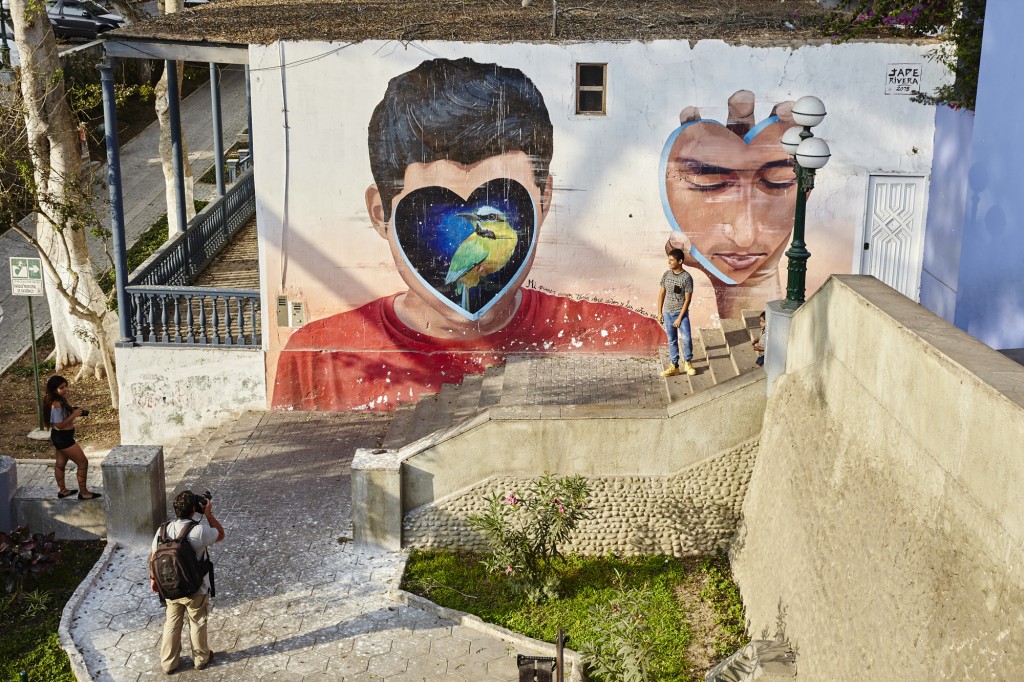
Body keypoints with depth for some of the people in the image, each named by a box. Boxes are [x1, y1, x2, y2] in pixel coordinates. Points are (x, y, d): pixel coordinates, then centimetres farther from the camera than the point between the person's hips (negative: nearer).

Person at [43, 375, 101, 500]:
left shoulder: (60, 400, 3)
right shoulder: (56, 404, -26)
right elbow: (59, 424, -25)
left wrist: (74, 412, 1)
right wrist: (74, 415, -23)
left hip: (60, 437, 10)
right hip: (63, 438, -10)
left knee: (60, 464, 21)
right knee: (83, 462, -1)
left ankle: (62, 490, 36)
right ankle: (83, 492, 6)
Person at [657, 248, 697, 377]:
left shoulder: (687, 278, -13)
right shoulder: (666, 274, 0)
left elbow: (687, 299, -13)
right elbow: (661, 293, 8)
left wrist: (680, 318, -15)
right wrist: (659, 312, 6)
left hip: (681, 313, -4)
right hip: (667, 313, 4)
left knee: (686, 339, -10)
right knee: (672, 341, 8)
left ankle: (687, 363, 10)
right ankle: (674, 366, 15)